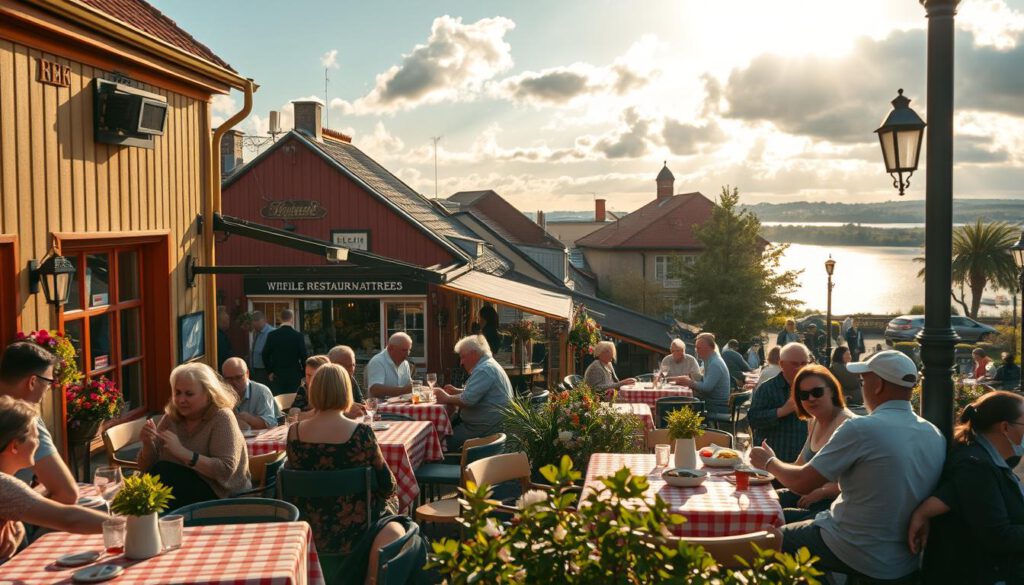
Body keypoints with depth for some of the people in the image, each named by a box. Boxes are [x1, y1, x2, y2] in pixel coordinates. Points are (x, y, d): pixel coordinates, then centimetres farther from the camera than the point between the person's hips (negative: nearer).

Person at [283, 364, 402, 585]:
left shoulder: (294, 433, -9)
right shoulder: (361, 433, -20)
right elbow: (388, 485, -11)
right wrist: (390, 490, 12)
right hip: (352, 532, -5)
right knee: (391, 499, 23)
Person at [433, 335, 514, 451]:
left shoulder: (484, 370, -18)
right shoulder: (489, 365, 17)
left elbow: (468, 400, -25)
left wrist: (446, 399, -9)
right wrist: (456, 391, 12)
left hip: (487, 428, -11)